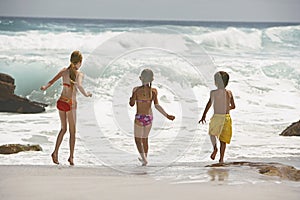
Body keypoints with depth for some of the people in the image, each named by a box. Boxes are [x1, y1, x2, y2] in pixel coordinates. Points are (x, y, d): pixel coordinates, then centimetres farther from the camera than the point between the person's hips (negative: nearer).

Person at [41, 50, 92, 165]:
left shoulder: (64, 71, 1)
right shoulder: (79, 74, -12)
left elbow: (52, 81, -4)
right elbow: (79, 85, -30)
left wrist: (45, 87, 8)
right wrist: (86, 94, -16)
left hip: (61, 102, 5)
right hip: (70, 104, -5)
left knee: (63, 129, 21)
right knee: (72, 132, 11)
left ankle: (55, 153, 11)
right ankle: (71, 157, 11)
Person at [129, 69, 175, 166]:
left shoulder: (136, 89, -14)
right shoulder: (154, 91, -7)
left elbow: (132, 104, -7)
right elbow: (157, 105, -12)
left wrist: (130, 99, 16)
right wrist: (167, 115, -8)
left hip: (139, 118, -4)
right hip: (149, 117, 4)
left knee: (138, 139, 11)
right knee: (145, 139, 22)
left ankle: (144, 158, -7)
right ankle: (144, 158, 31)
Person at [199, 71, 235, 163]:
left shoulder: (213, 92, -9)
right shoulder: (229, 93, 2)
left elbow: (209, 104, -14)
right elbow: (233, 106, 10)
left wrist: (204, 116, -10)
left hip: (216, 117, -3)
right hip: (226, 117, 3)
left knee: (212, 133, 23)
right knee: (223, 139, 11)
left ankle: (215, 148, -3)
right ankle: (221, 158, 10)